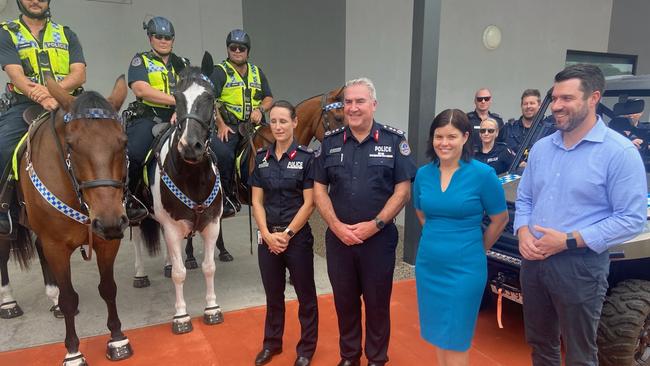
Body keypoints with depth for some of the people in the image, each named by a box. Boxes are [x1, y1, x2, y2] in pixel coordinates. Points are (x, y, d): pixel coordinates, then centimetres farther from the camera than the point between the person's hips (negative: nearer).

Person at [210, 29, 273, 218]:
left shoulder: (257, 72, 21)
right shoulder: (220, 71, 5)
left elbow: (269, 98, 20)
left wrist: (260, 109, -4)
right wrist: (221, 125, -17)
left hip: (253, 124, 4)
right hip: (229, 126, -4)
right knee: (221, 153, -30)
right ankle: (228, 196, -11)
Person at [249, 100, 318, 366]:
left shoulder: (306, 158, -8)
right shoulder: (262, 157, 4)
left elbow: (308, 203, -11)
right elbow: (257, 201, 3)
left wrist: (286, 234, -13)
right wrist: (267, 234, -8)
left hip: (298, 237, -3)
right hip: (267, 238, 4)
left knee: (305, 295, 10)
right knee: (273, 294, 18)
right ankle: (272, 343, 37)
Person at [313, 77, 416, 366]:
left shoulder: (394, 140, -3)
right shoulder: (330, 142, 4)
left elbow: (403, 190, -6)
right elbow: (319, 189, 4)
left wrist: (374, 225, -14)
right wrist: (337, 226, -9)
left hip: (379, 237, -2)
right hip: (338, 238, 3)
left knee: (377, 302, 11)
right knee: (344, 301, 15)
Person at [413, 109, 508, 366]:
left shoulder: (482, 174, -12)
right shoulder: (423, 174, 1)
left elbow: (500, 219, -1)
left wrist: (477, 248, 6)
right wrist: (436, 238, 11)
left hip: (464, 268, -4)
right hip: (428, 266, 5)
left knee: (455, 340, 6)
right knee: (437, 334, 17)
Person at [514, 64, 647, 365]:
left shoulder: (620, 152, -11)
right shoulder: (541, 148, 8)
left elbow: (632, 219, -15)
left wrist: (570, 240, -20)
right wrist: (523, 232, -7)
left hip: (580, 267, -5)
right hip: (533, 261, 6)